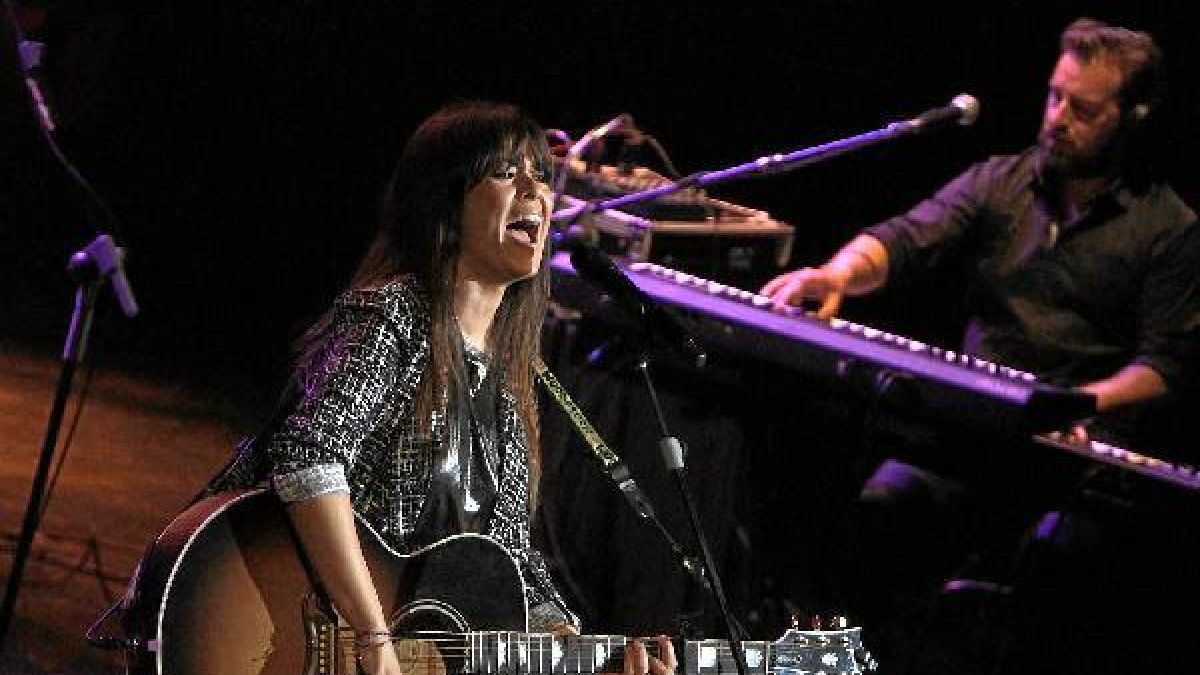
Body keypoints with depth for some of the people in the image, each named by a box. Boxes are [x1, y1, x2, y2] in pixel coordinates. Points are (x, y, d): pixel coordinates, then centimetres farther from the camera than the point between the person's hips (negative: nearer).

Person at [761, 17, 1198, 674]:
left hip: (1086, 440, -3)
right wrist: (841, 272, -24)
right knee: (884, 502, -27)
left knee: (1059, 545, -34)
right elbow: (908, 238, -2)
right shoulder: (999, 182, 14)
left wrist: (1086, 400, -18)